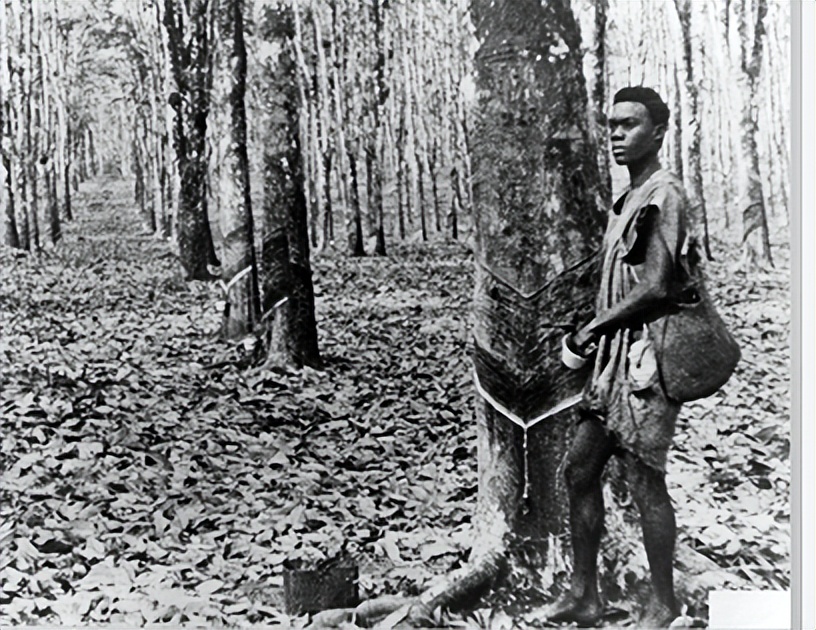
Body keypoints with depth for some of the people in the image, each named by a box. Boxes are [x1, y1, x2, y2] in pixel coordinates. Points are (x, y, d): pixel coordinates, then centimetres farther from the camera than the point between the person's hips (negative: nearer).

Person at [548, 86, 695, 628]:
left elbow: (657, 287, -18)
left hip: (645, 356, -9)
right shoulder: (629, 199, 17)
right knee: (579, 470, 9)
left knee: (645, 481, -1)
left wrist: (592, 328, -11)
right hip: (614, 356, 9)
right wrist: (597, 333, 6)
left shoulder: (664, 195, -11)